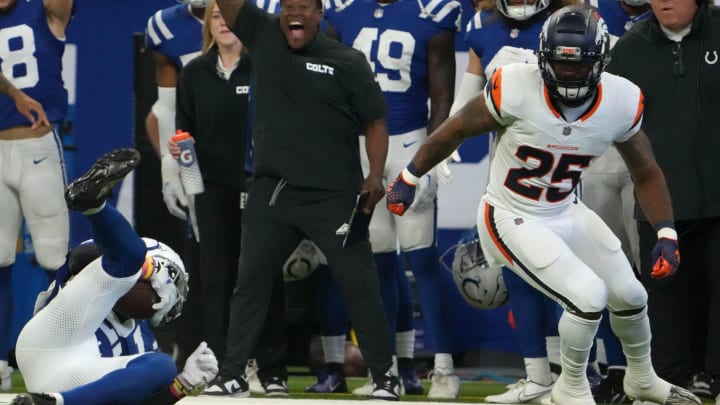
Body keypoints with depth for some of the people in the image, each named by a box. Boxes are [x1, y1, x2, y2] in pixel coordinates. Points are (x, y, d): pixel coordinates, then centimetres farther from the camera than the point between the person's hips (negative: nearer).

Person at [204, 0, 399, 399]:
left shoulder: (347, 62, -4)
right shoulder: (263, 36, 4)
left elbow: (375, 120, -2)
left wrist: (376, 176, -15)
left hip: (333, 196, -3)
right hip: (271, 191, 3)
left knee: (359, 284, -1)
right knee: (250, 281, 7)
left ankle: (384, 377, 8)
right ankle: (231, 374, 14)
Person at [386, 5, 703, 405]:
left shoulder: (621, 102, -15)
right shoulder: (515, 89, -27)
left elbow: (646, 174, -1)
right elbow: (456, 129, -10)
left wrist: (666, 235, -10)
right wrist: (408, 179, -1)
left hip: (565, 213, 5)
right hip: (511, 220, -5)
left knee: (630, 297, 12)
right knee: (588, 297, -18)